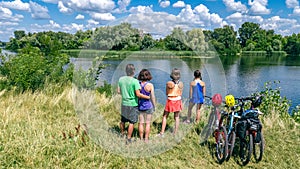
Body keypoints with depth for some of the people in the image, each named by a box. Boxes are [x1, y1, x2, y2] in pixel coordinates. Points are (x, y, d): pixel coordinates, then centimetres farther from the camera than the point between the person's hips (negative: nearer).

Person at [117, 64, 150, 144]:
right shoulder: (135, 81, -18)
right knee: (131, 122, 6)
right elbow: (138, 94, -20)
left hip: (124, 103, 6)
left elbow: (119, 91, 6)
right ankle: (128, 139, 12)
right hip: (133, 104, -5)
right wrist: (148, 97, -9)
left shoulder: (121, 79, -2)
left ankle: (122, 134, 38)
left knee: (123, 120, 21)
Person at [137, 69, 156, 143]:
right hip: (148, 106, -3)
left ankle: (141, 139, 20)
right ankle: (146, 139, 14)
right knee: (147, 123, 8)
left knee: (141, 123, 11)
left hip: (140, 106, 3)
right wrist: (154, 106, 5)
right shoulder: (150, 85, -14)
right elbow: (152, 97, -9)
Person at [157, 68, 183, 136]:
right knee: (176, 117, 14)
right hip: (178, 101, 3)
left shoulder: (169, 83, -17)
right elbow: (180, 93, 5)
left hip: (170, 101, -3)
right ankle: (175, 132, 17)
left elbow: (166, 93, -5)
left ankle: (162, 133, 9)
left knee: (165, 116, 9)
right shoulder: (181, 84, -5)